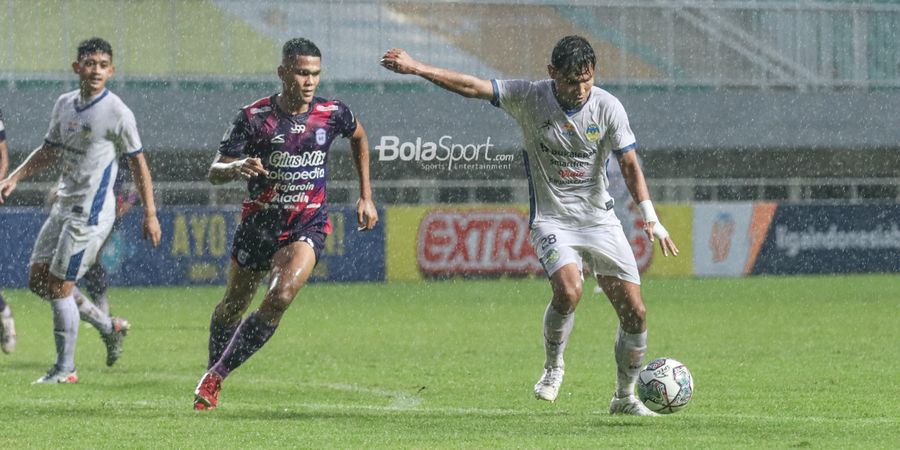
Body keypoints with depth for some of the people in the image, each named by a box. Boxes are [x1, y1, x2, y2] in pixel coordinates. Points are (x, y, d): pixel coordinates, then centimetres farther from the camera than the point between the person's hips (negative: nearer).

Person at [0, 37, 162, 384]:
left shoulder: (117, 113, -12)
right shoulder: (64, 104, 8)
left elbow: (138, 164, -8)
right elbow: (49, 150, 19)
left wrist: (150, 215, -9)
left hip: (90, 212, -8)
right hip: (63, 206, 8)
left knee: (60, 287, -8)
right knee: (37, 279, 10)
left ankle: (65, 369, 3)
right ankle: (109, 326, 23)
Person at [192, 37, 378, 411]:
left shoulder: (332, 114, -5)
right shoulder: (254, 117, -12)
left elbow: (359, 137, 19)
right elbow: (214, 172, -12)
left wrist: (366, 196, 15)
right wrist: (238, 167, -36)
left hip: (307, 227, 0)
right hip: (258, 223, 1)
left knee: (280, 297, -24)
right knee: (233, 306, 12)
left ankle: (214, 377, -14)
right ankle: (213, 374, 38)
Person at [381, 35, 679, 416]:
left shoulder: (608, 107, -8)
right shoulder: (529, 98, -10)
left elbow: (629, 164, -7)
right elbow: (472, 87, -12)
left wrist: (650, 217, -18)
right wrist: (416, 68, -21)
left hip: (600, 220, 2)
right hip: (552, 220, -2)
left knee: (635, 312, -2)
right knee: (568, 290, -29)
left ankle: (624, 397, 19)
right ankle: (553, 366, -1)